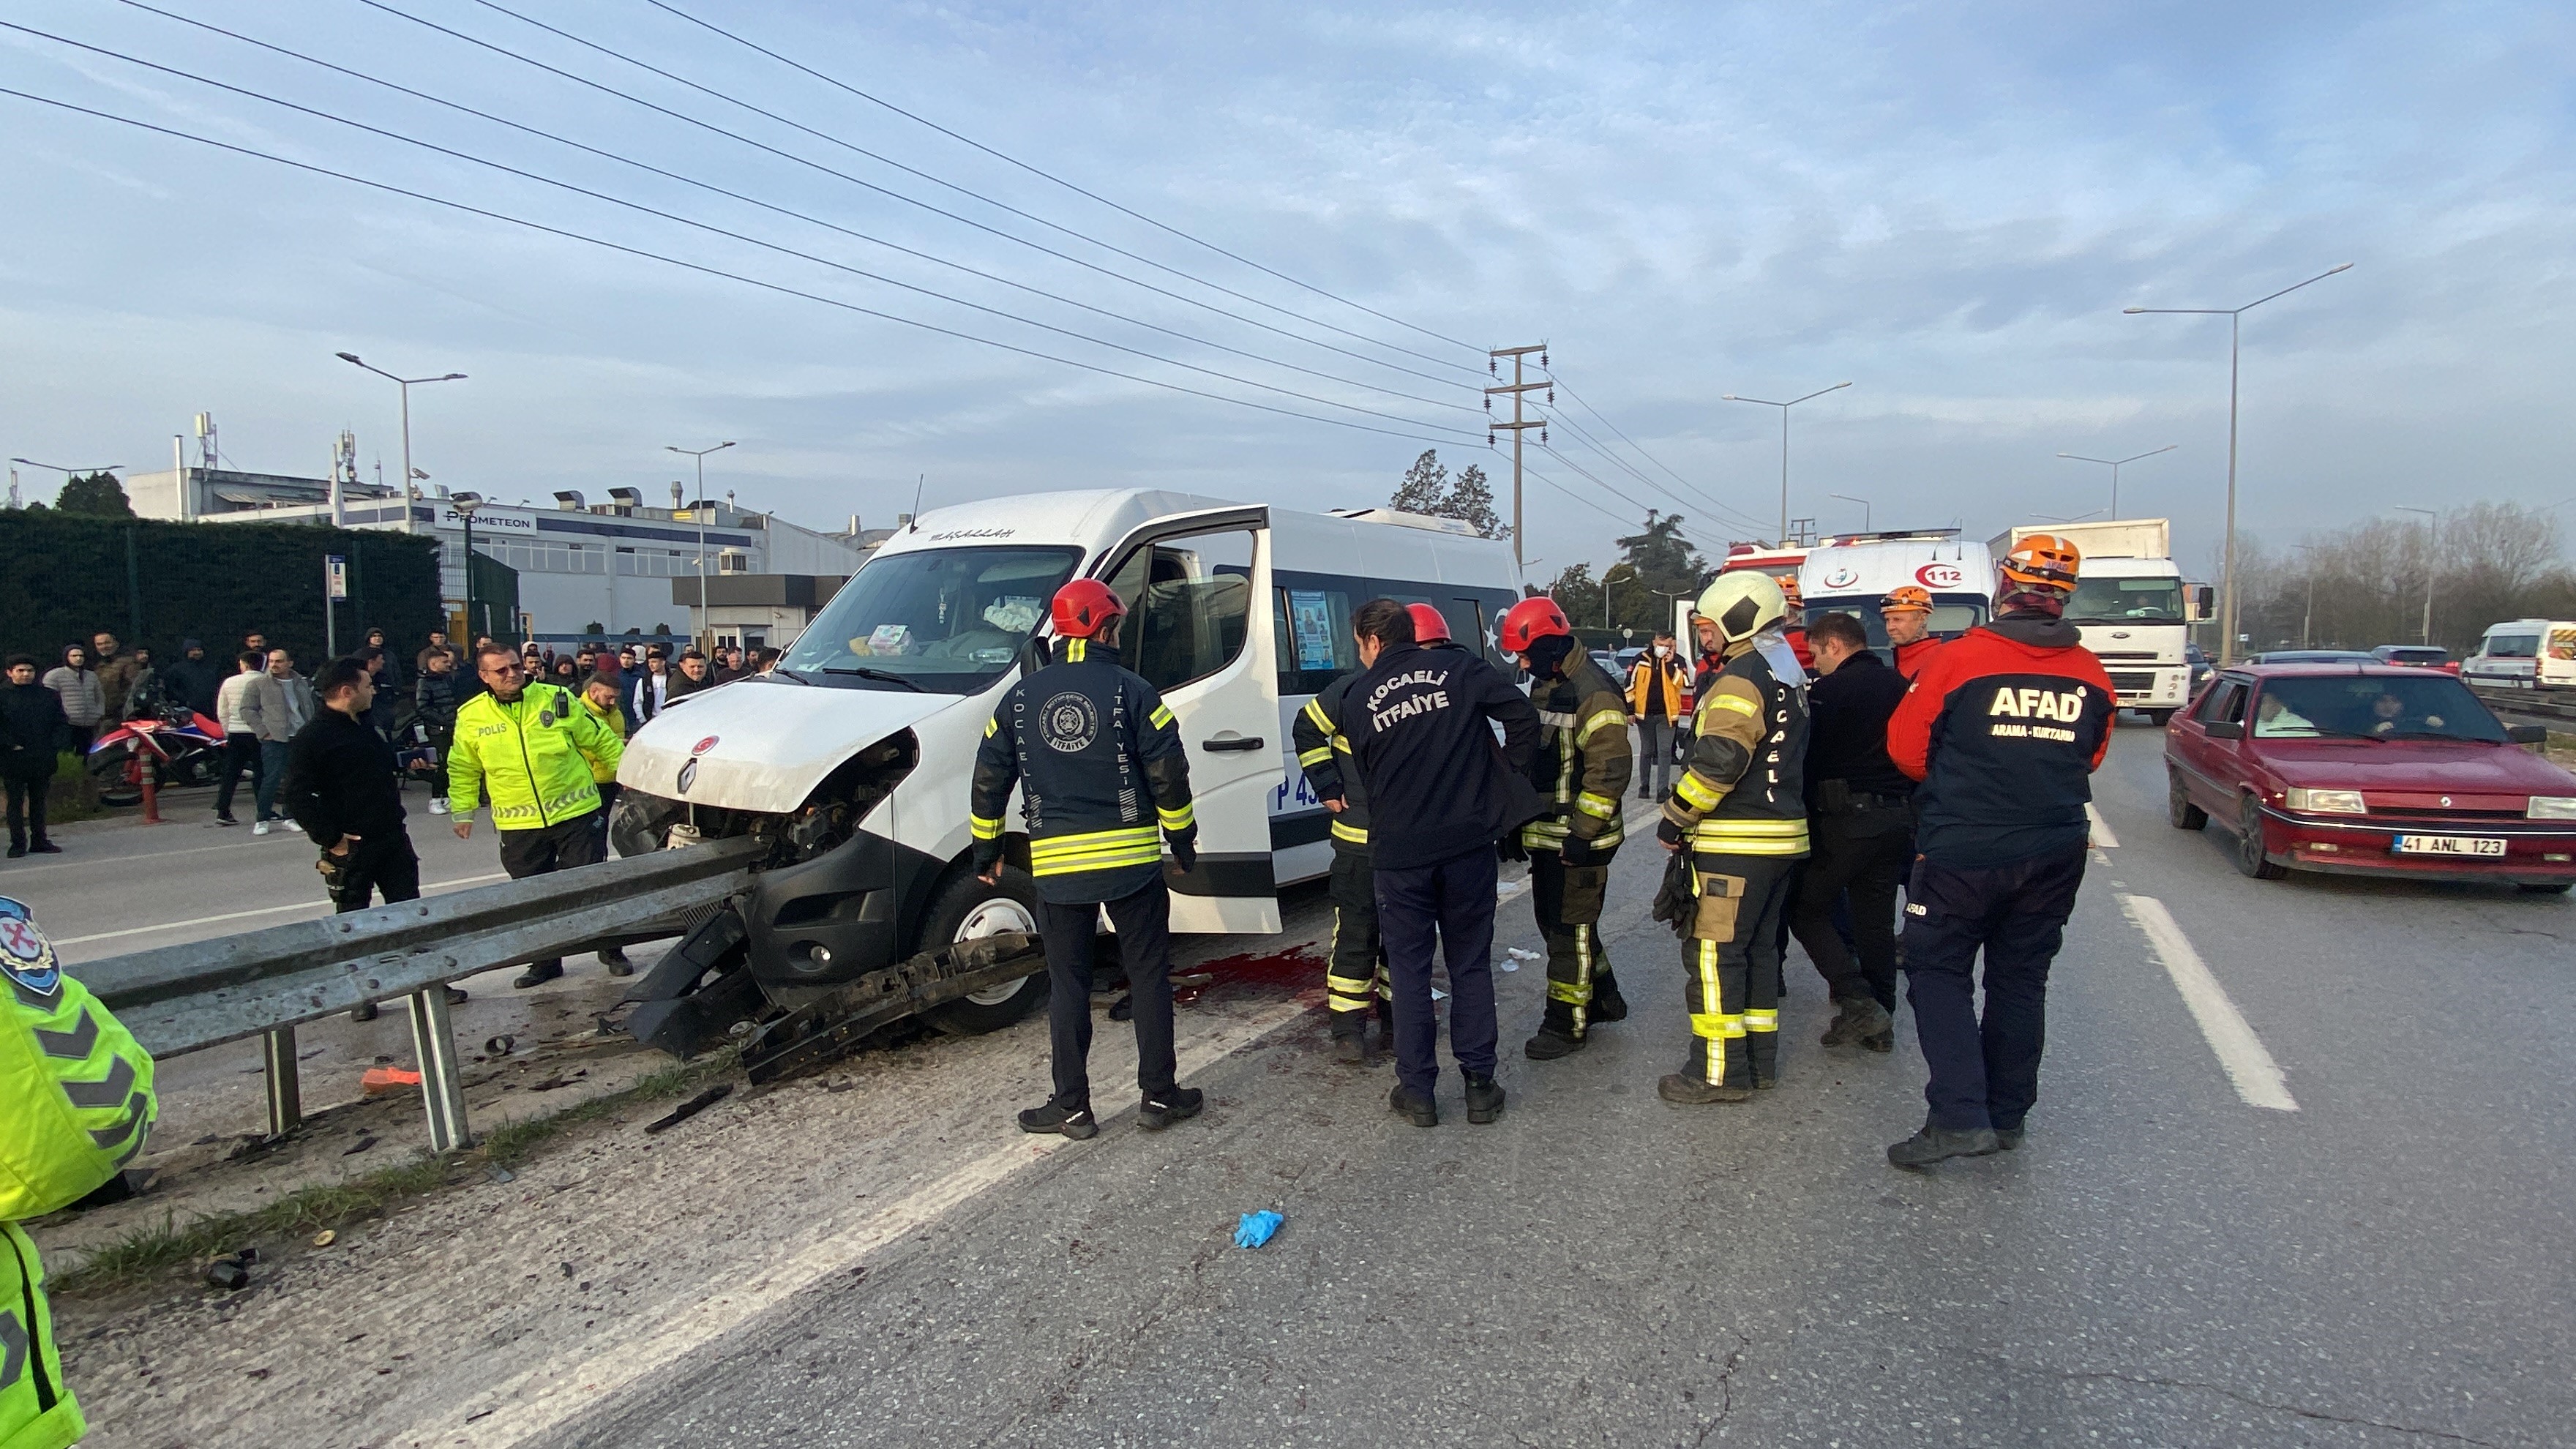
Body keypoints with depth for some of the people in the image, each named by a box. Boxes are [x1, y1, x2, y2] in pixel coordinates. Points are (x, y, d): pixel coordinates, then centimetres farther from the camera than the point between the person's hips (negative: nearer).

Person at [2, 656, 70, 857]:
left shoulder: (49, 696, 9)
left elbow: (62, 723, 10)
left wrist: (55, 746, -3)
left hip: (43, 759, 3)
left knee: (39, 801, 10)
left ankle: (39, 841, 16)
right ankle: (18, 843, 7)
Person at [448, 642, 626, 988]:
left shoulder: (557, 700, -3)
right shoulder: (471, 716, 1)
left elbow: (600, 740, 5)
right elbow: (462, 771, 13)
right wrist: (462, 812, 10)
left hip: (575, 813, -2)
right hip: (518, 826, 2)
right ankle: (545, 961, 25)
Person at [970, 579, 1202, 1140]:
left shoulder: (1020, 698, 5)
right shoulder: (1132, 691, -5)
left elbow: (987, 784, 8)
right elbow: (1169, 776, -6)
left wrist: (986, 852, 19)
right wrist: (1183, 842, 7)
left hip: (1057, 867, 2)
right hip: (1132, 861, -2)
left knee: (1067, 985, 10)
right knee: (1149, 977, 9)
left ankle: (1072, 1106, 14)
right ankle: (1159, 1096, 15)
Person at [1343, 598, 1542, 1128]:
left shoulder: (1361, 696, 3)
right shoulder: (1461, 668, 1)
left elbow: (1366, 775, 10)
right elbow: (1523, 716, -8)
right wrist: (1510, 781, 3)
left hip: (1399, 852, 0)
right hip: (1469, 843, 1)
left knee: (1409, 969, 10)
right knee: (1471, 965, 12)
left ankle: (1418, 1091, 14)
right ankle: (1479, 1084, 16)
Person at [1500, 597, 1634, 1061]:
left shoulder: (1594, 693, -18)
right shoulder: (1544, 687, 13)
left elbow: (1610, 771, -22)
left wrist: (1582, 833, -22)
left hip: (1577, 841, -10)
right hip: (1544, 835, 10)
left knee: (1570, 930, -1)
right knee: (1555, 923, 18)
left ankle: (1566, 1024, 10)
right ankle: (1604, 999, 34)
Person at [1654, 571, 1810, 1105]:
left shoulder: (1742, 679, -16)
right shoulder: (1788, 675, 16)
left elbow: (1717, 762, -24)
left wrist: (1674, 817, -13)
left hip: (1736, 843, -10)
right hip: (1783, 833, 10)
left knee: (1714, 953, -4)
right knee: (1758, 948, 16)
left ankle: (1720, 1071, 1)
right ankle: (1759, 1061, 24)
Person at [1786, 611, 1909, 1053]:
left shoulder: (1828, 690, -11)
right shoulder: (1900, 687, 11)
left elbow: (1809, 756, -11)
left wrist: (1804, 815, -2)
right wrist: (1910, 814, 20)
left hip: (1844, 817, -7)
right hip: (1897, 816, 7)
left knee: (1806, 908, 4)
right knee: (1877, 919, 14)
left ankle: (1857, 1001, -7)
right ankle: (1880, 1019, 18)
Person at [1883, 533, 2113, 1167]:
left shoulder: (1959, 658, -13)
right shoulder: (2091, 674, 0)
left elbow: (1906, 746, -4)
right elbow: (2090, 759, 14)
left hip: (1963, 850, -5)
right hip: (2054, 854, 5)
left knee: (1939, 973, 4)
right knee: (2020, 980, 15)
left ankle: (1959, 1116, -8)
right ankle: (2008, 1114, 24)